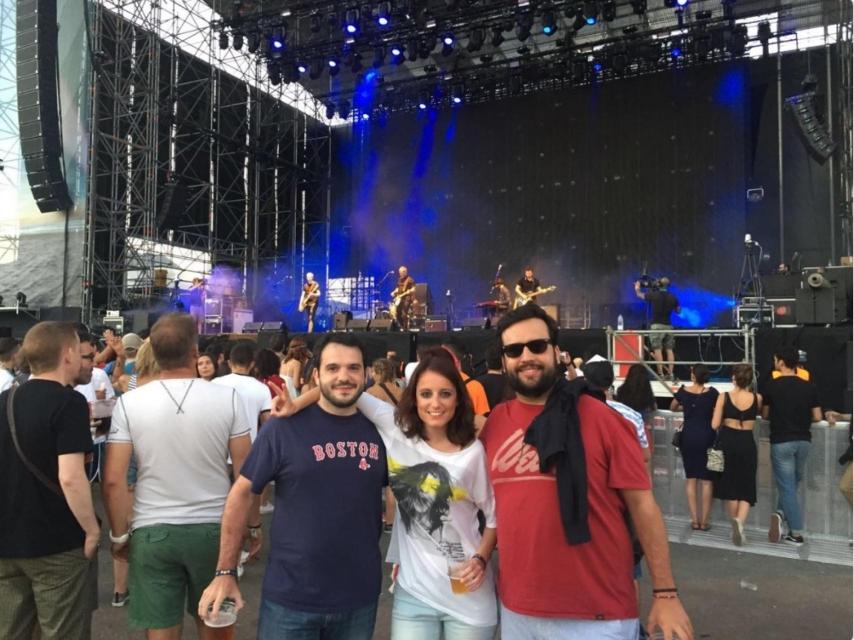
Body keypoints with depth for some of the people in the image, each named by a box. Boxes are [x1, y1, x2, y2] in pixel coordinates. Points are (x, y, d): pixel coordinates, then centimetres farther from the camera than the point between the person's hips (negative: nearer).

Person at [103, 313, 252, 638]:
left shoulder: (129, 403, -6)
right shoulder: (227, 397, -8)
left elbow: (113, 480, -7)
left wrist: (119, 534, 6)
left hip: (152, 531, 0)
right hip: (214, 528, 0)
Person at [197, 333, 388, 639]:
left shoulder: (379, 429, -3)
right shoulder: (285, 426, -12)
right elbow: (242, 493, -6)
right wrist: (226, 572, -7)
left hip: (361, 597, 3)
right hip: (290, 597, -2)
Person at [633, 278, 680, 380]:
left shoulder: (654, 295, -7)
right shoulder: (673, 297, 3)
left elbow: (640, 295, 9)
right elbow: (678, 311, 15)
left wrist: (637, 288, 30)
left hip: (657, 325, -4)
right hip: (668, 326, 4)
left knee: (657, 349, -5)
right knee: (669, 350, 6)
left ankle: (661, 374, -10)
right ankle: (671, 374, 3)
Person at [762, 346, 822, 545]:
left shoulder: (771, 386, -8)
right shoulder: (809, 387, -1)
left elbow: (765, 415, 2)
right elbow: (817, 417, 2)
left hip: (781, 442, -3)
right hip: (803, 441, 3)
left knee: (787, 486, 2)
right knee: (793, 483, 21)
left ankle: (797, 533, -2)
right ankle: (782, 513, 9)